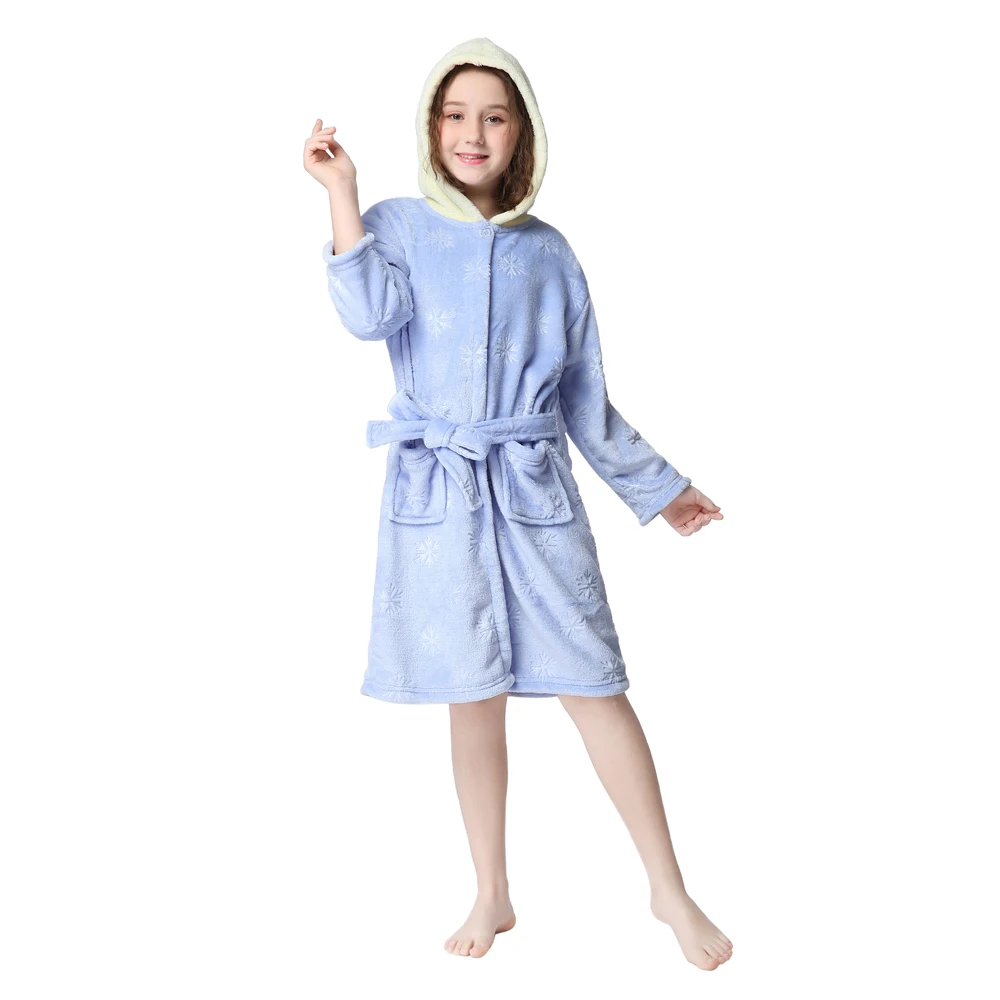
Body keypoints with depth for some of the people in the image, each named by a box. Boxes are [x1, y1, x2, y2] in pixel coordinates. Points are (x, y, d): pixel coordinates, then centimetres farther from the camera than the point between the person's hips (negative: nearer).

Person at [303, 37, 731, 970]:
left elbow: (585, 398, 13)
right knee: (474, 697, 7)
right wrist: (341, 193, -15)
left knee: (592, 684, -1)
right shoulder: (397, 225, 4)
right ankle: (493, 896, 25)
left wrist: (655, 484, 15)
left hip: (536, 493, 1)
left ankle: (670, 889, 14)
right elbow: (370, 314, -17)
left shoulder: (547, 252, 8)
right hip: (437, 494, 0)